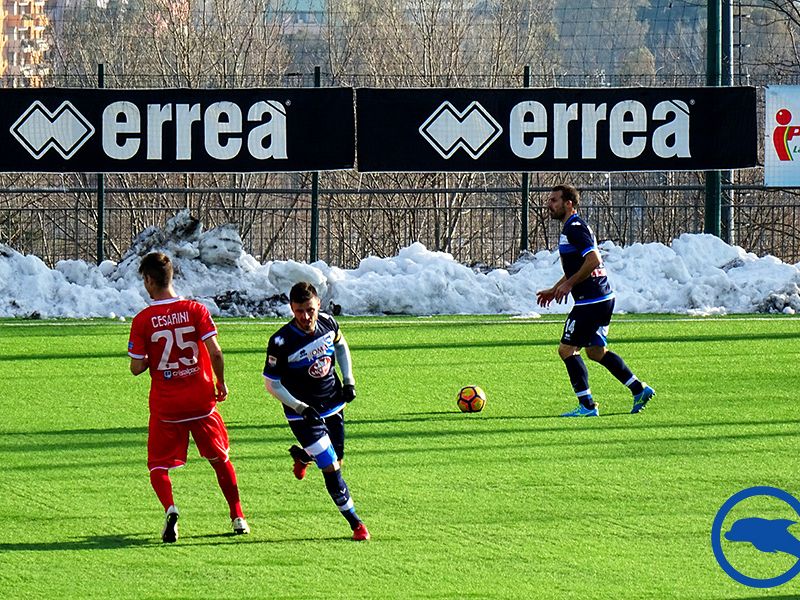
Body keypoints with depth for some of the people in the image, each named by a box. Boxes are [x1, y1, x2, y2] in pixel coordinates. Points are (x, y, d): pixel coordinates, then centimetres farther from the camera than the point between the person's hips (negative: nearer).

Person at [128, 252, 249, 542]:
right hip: (201, 399, 2)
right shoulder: (195, 310, -5)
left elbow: (137, 368, -7)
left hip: (165, 405, -2)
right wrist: (220, 382, 5)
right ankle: (237, 516, 22)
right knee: (220, 459, 20)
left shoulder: (143, 320, -8)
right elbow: (215, 352, -12)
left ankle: (170, 508, -19)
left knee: (158, 466, 9)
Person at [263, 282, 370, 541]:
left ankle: (301, 456, 49)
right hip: (303, 413, -5)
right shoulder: (281, 342, -25)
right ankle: (355, 522, 2)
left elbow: (341, 346, 14)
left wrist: (348, 380, 4)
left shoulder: (328, 323, -10)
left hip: (333, 405, 6)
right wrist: (299, 407, -23)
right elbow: (271, 384, -15)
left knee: (336, 460, 18)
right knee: (331, 469, -10)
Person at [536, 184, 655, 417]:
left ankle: (587, 405, -5)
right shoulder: (571, 227, 18)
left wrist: (568, 284, -19)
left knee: (567, 349, -6)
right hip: (602, 299, 10)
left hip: (590, 300, -10)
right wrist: (554, 290, 27)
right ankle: (639, 389, 18)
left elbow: (593, 260, -25)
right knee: (595, 351, 18)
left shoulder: (575, 228, -14)